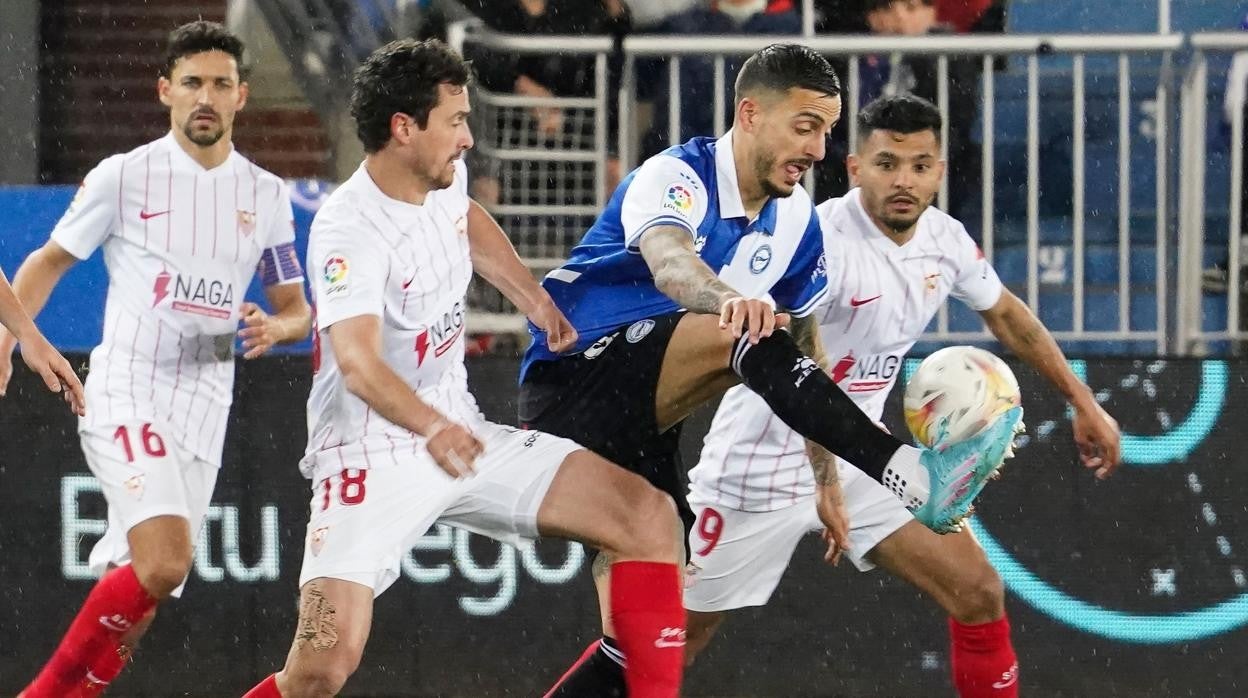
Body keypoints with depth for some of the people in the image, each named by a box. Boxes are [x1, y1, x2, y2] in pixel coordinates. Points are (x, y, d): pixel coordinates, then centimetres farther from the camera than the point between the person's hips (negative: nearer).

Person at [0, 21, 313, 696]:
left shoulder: (267, 196, 9)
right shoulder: (123, 177, -1)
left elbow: (297, 309, 16)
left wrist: (277, 327, -7)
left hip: (204, 412, 5)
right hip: (126, 397, -5)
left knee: (135, 602, 3)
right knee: (164, 563, -25)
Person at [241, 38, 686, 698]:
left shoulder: (443, 176, 3)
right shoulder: (349, 230, -22)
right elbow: (358, 362, -39)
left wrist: (534, 298, 21)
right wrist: (430, 428, -56)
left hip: (461, 437, 8)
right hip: (372, 459, -8)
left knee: (647, 515, -8)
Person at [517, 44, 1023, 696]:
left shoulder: (797, 220, 9)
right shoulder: (674, 178, -15)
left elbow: (805, 351, 20)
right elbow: (668, 262, -39)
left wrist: (825, 479, 17)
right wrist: (726, 296, -61)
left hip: (640, 427, 9)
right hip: (574, 378, -9)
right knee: (751, 333, -32)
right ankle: (913, 476, -46)